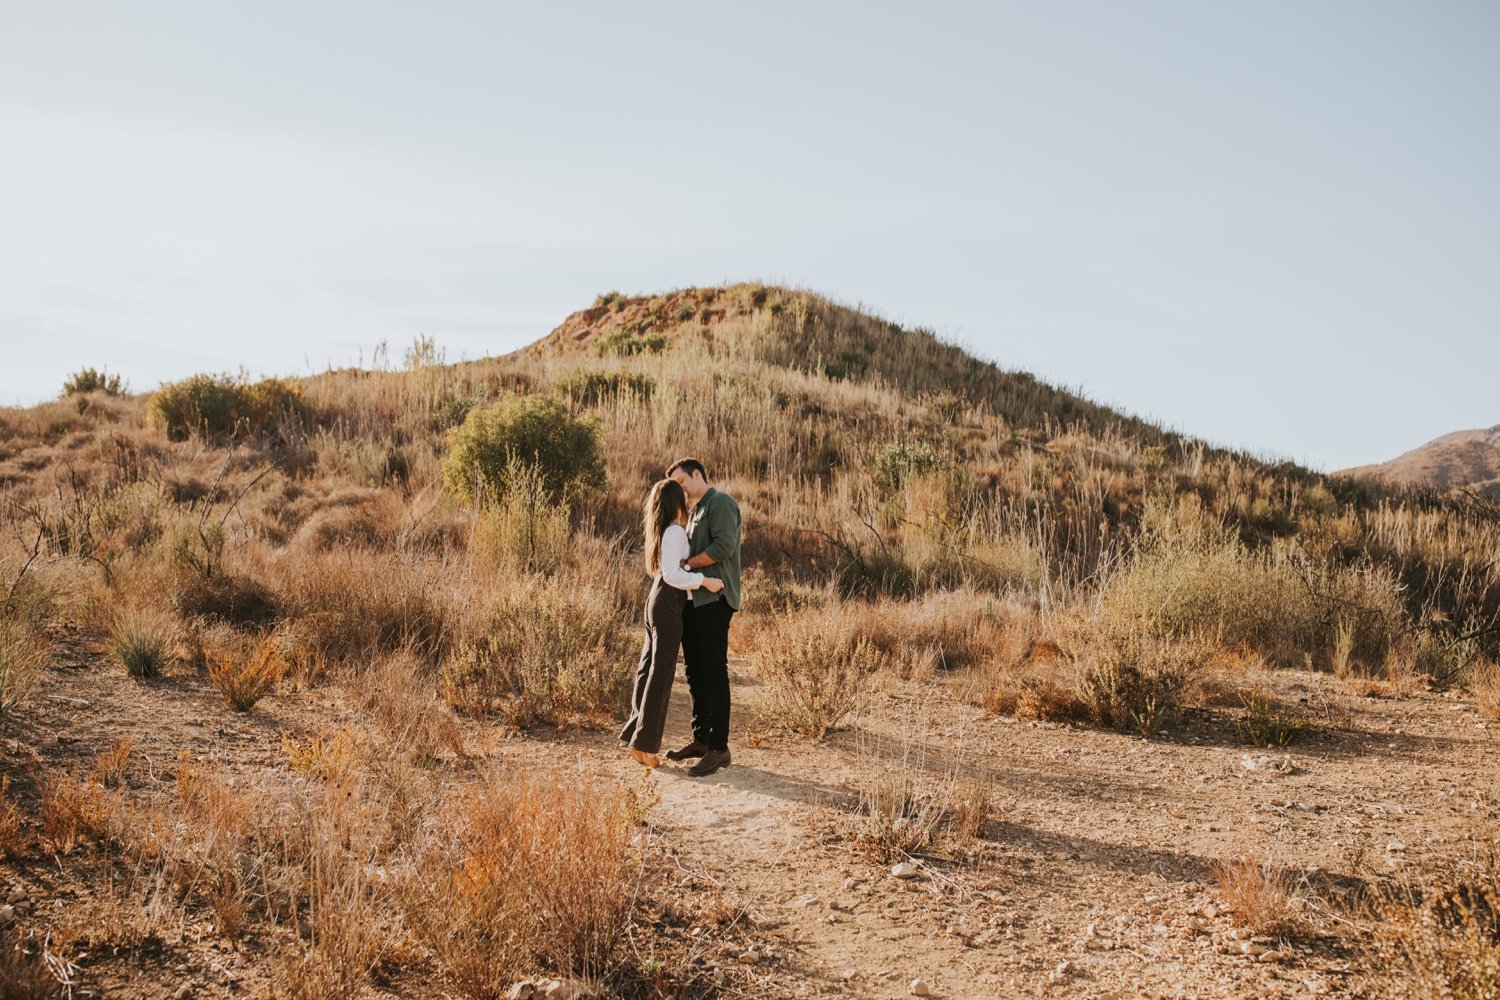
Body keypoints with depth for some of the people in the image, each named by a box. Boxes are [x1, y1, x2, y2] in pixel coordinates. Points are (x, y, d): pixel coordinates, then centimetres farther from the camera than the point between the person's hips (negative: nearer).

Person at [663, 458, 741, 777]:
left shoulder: (720, 502, -7)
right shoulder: (697, 510, 23)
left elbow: (724, 546, -20)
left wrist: (685, 563, -11)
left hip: (714, 598, -10)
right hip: (694, 600, 10)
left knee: (714, 672, -8)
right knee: (696, 672, 13)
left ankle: (719, 747, -5)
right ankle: (701, 739, 22)